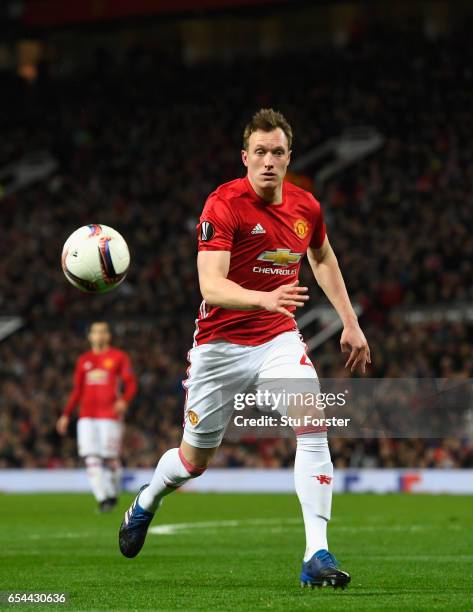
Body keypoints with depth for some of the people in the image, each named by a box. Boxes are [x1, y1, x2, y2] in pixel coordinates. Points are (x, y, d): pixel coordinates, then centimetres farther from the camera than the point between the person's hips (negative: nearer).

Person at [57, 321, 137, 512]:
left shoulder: (119, 357, 4)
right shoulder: (83, 360, 16)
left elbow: (131, 384, 0)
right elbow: (77, 391, 20)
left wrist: (124, 400, -20)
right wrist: (66, 415, 14)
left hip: (110, 415, -3)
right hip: (87, 416, 3)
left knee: (110, 459, -5)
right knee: (91, 459, -9)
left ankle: (113, 493, 18)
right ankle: (102, 499, -10)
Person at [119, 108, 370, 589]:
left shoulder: (306, 206, -1)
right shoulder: (224, 204, -18)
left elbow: (323, 259, 21)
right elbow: (211, 285, -29)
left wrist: (350, 323, 18)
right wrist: (263, 298, -47)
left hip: (279, 338, 3)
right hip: (220, 343, -3)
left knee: (312, 424, -23)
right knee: (195, 459, 11)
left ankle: (317, 557, -23)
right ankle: (145, 503, 47)